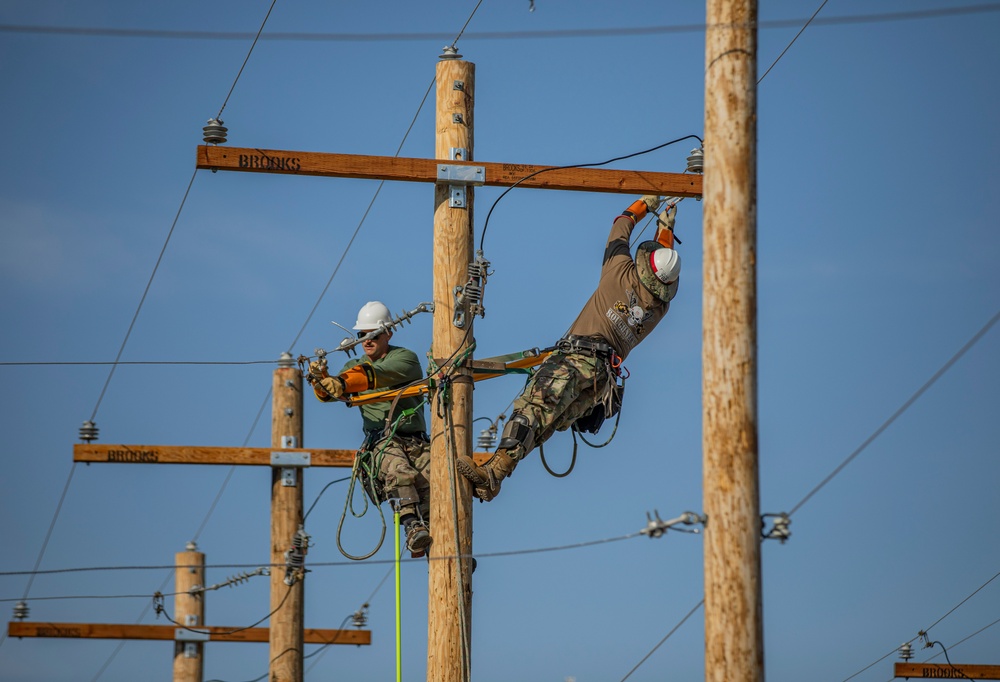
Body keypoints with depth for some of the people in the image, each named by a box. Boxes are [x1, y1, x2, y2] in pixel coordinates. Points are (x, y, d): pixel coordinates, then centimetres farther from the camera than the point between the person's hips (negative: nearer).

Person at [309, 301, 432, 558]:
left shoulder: (405, 358, 4)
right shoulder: (355, 366, 18)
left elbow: (378, 375, -17)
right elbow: (329, 393, 0)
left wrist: (343, 382, -34)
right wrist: (320, 379, -25)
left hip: (416, 442, 0)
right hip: (382, 442, 0)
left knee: (432, 482, -28)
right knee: (403, 475, -33)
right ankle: (413, 527, -48)